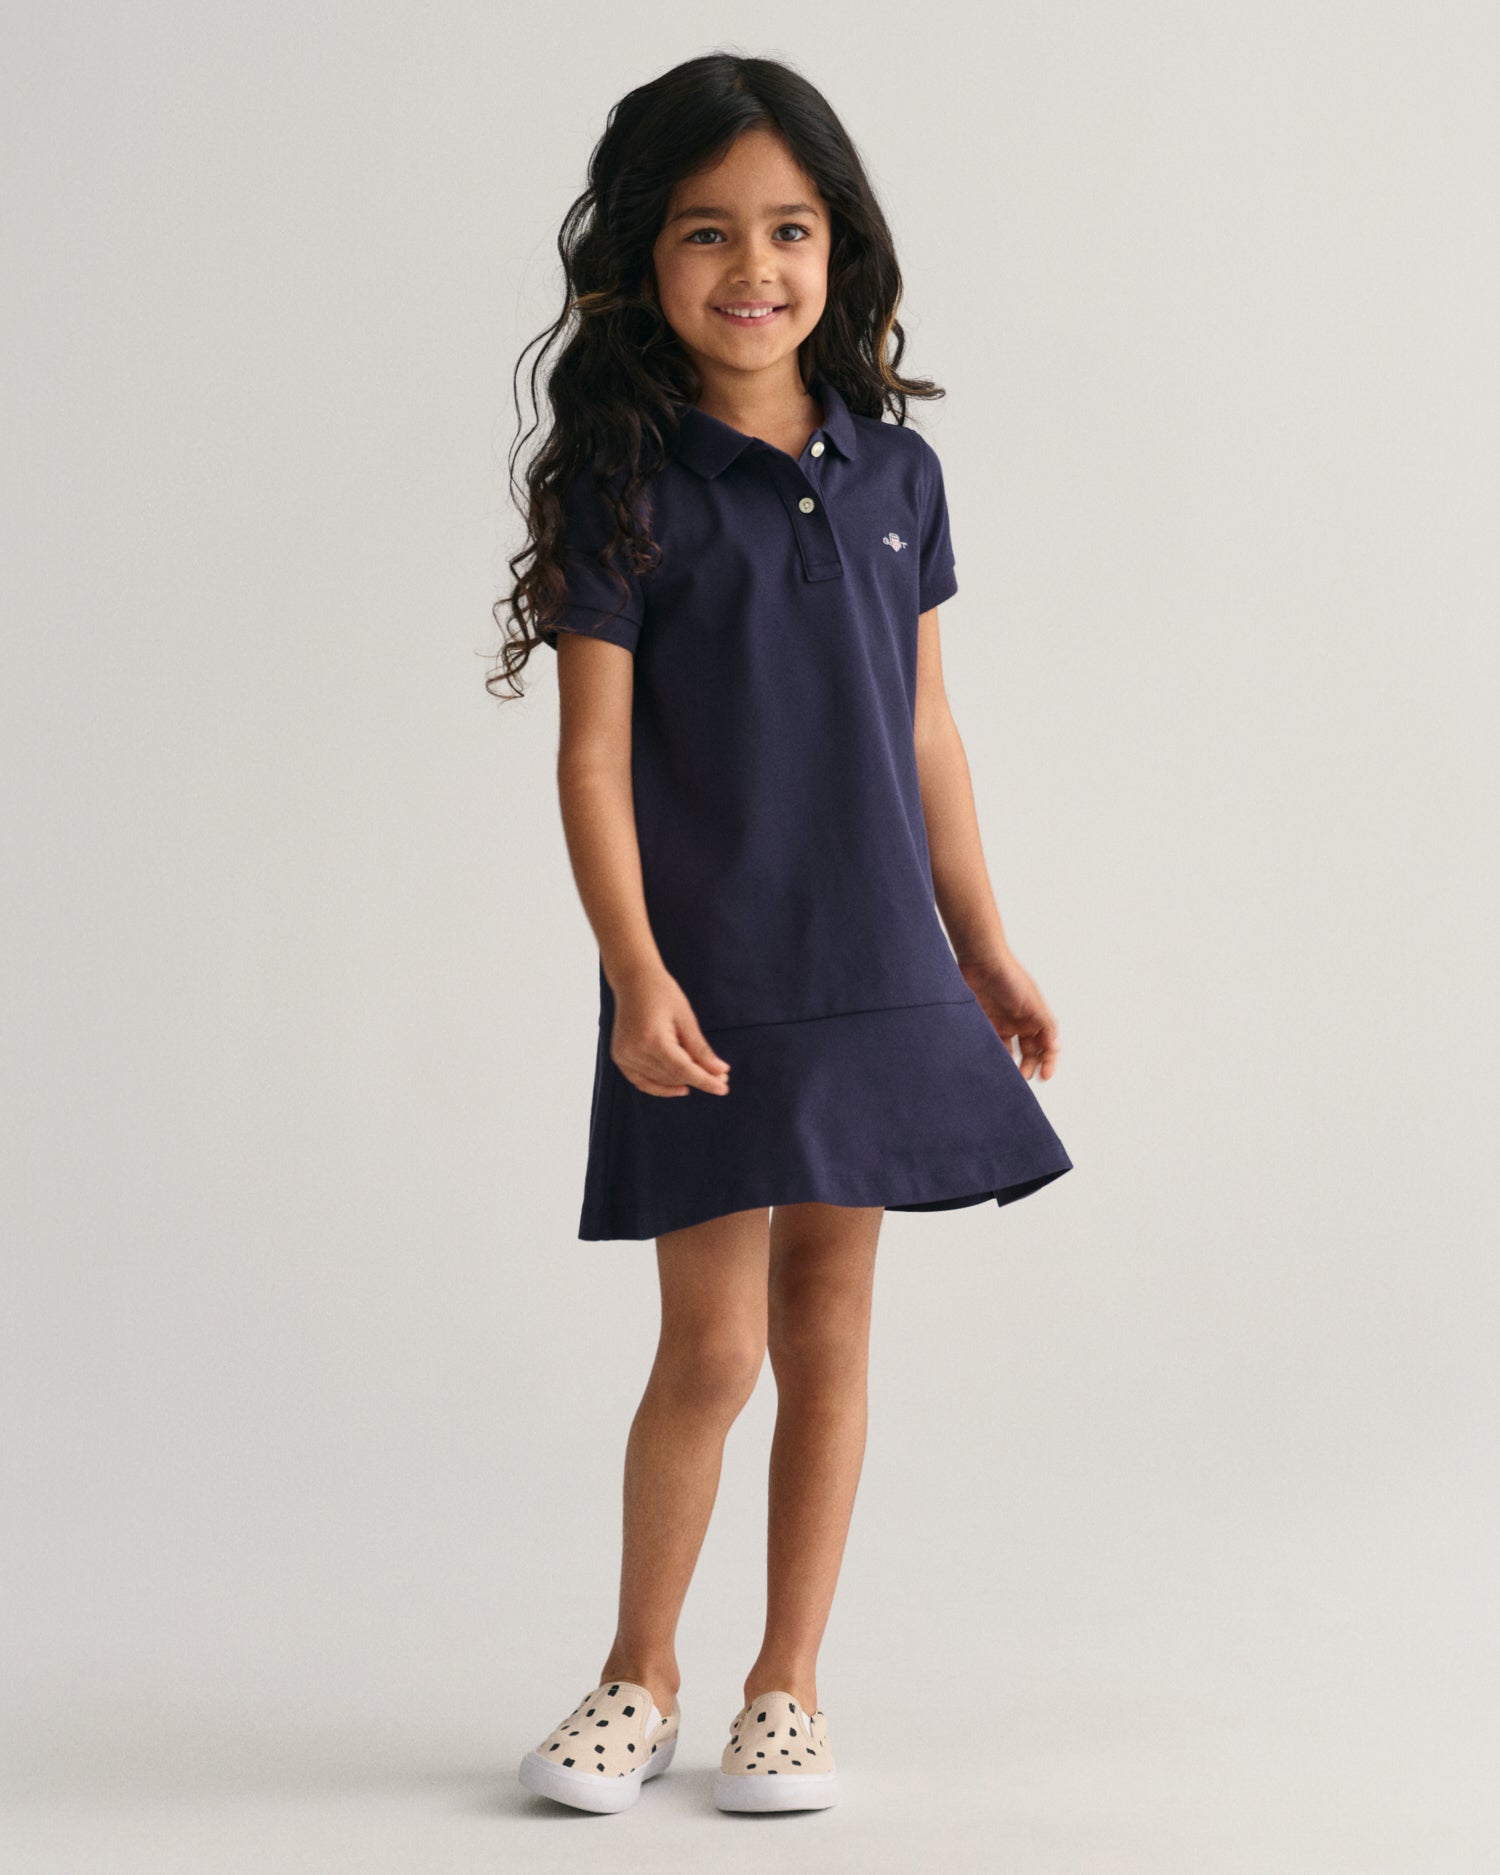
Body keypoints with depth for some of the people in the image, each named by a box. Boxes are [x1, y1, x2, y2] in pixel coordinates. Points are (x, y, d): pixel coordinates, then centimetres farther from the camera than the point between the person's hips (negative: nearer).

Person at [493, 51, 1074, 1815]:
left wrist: (984, 950, 13)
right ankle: (641, 1674, 22)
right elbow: (595, 752, -9)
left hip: (877, 974, 4)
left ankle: (786, 1686, 22)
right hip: (708, 987, -3)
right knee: (710, 1348, 0)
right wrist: (636, 972, -19)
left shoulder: (895, 471, 6)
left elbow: (924, 730, 12)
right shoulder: (624, 483, -6)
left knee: (828, 1333, 9)